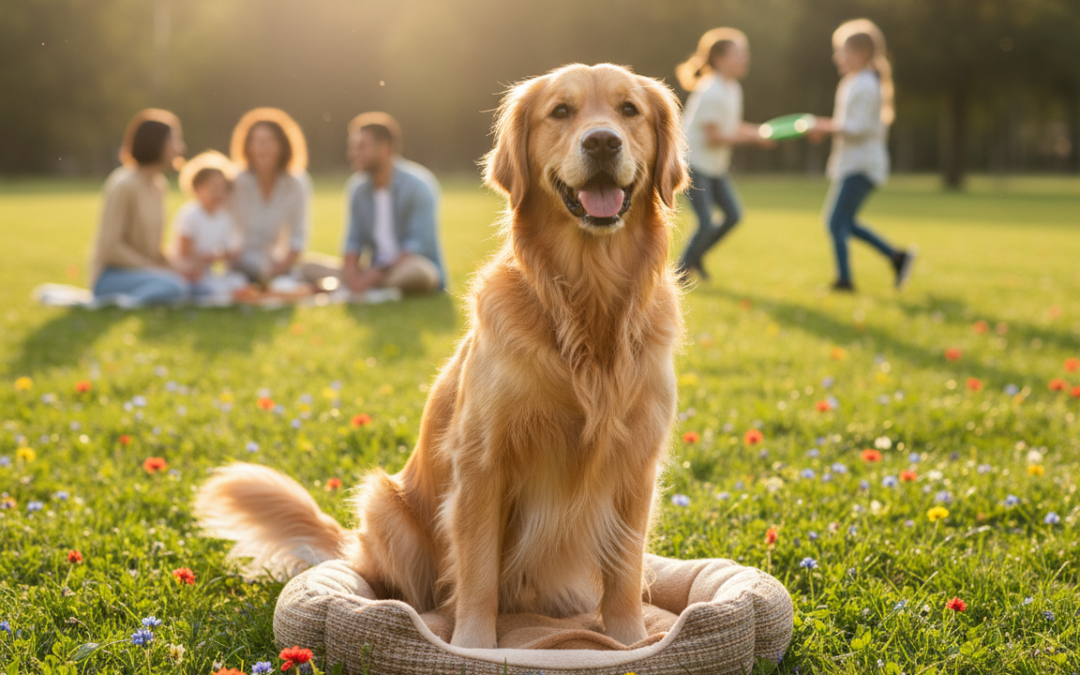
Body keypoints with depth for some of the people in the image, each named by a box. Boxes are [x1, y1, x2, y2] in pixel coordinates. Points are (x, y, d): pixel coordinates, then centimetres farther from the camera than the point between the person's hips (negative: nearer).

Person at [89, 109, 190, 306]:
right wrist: (155, 268, -17)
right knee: (173, 287, -35)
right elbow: (110, 246, -18)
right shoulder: (124, 184, -14)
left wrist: (170, 267, -4)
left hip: (142, 270, 9)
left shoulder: (159, 184, 12)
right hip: (112, 274, -9)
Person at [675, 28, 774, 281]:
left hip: (715, 166, 9)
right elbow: (714, 136, -22)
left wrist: (760, 131, -2)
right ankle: (680, 270, 8)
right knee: (706, 224, -12)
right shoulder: (711, 92, -22)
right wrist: (752, 138, -18)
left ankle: (696, 256, 21)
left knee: (733, 215, 2)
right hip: (694, 163, -9)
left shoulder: (733, 89, 7)